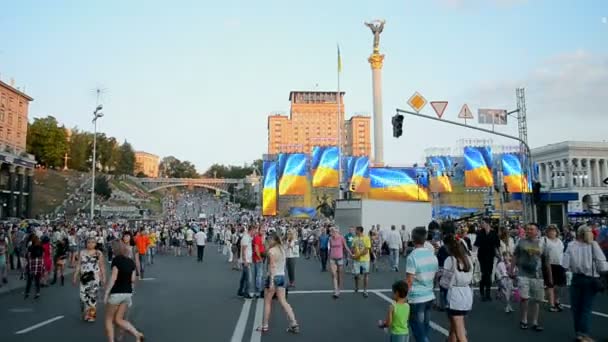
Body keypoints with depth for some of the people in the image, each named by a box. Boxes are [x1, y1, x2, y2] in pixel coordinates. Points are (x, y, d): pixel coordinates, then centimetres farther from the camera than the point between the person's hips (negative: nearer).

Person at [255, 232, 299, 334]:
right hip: (282, 276, 7)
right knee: (283, 301, 7)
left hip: (274, 276, -7)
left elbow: (272, 266, -19)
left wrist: (271, 282, -21)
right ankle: (294, 324, -1)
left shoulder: (272, 250, -14)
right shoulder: (282, 249, 10)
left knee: (267, 301, 8)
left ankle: (265, 326, 15)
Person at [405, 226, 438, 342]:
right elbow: (434, 275, 12)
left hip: (416, 298, -6)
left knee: (418, 329, 3)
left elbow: (409, 281, -17)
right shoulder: (432, 254, 2)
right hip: (430, 296, 6)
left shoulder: (412, 256, -18)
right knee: (425, 327, 17)